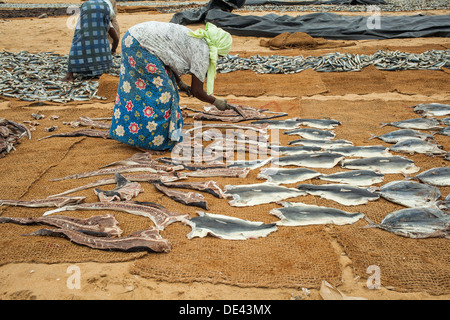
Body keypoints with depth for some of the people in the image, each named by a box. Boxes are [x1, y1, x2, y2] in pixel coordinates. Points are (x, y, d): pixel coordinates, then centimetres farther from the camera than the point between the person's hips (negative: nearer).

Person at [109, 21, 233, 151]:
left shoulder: (194, 38, 18)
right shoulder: (202, 52, -8)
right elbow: (196, 91, -4)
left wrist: (180, 83, 34)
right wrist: (216, 102, 11)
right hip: (140, 44, -10)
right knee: (160, 90, -3)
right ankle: (154, 140, 5)